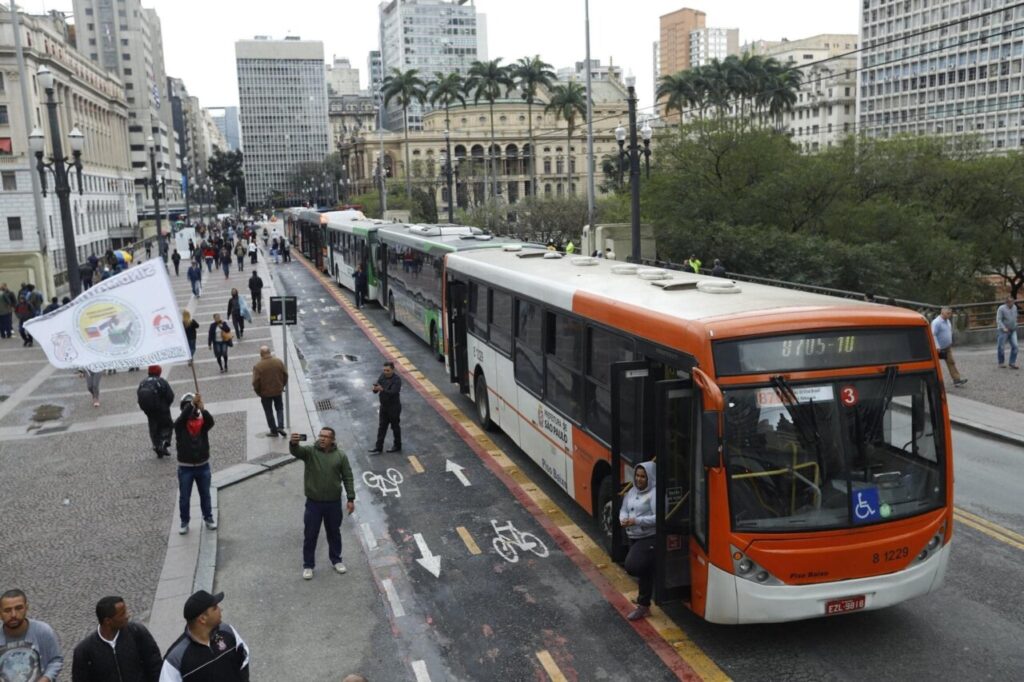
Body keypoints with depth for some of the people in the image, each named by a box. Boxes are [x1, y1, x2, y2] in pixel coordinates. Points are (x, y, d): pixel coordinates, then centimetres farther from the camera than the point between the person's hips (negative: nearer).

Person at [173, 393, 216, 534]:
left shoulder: (202, 423, -4)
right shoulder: (179, 425, -8)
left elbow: (211, 421, -26)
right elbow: (183, 417, -30)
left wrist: (202, 408, -44)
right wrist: (192, 404, -44)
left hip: (203, 466, 1)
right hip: (185, 467, -1)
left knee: (205, 494, 15)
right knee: (184, 497, 8)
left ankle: (208, 518, 30)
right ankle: (184, 522, 22)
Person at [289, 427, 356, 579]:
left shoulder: (341, 456, -2)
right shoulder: (309, 451, -6)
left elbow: (348, 478, 1)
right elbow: (296, 451, -28)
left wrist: (351, 499, -4)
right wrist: (293, 443, -52)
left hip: (334, 503, 1)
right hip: (313, 503, -1)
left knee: (334, 533, 17)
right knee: (310, 535, 8)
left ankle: (336, 560, 36)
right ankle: (308, 565, 24)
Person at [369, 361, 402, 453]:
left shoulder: (396, 380, -21)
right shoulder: (382, 376, -1)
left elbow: (393, 392, -32)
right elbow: (377, 388, -3)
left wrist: (382, 389, -47)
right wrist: (375, 388, -28)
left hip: (394, 407, -6)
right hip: (383, 406, 6)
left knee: (395, 427, 9)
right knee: (381, 427, 12)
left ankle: (397, 446, 24)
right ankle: (379, 447, 19)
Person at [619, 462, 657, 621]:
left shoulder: (655, 493, -16)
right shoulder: (632, 491, 10)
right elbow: (623, 509, 16)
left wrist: (636, 521, -24)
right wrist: (623, 519, -7)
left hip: (650, 539, -8)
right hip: (634, 538, 8)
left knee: (632, 566, -18)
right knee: (644, 571, 16)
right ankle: (644, 605, 31)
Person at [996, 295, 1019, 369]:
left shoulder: (1014, 307, 5)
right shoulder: (1001, 308, -14)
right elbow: (998, 320, -18)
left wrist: (1015, 326, 18)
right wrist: (1004, 328, -27)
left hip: (1013, 331, 5)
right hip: (1003, 331, -5)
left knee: (1014, 346, -7)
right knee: (1001, 347, 3)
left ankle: (1012, 363, -2)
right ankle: (1001, 363, 21)